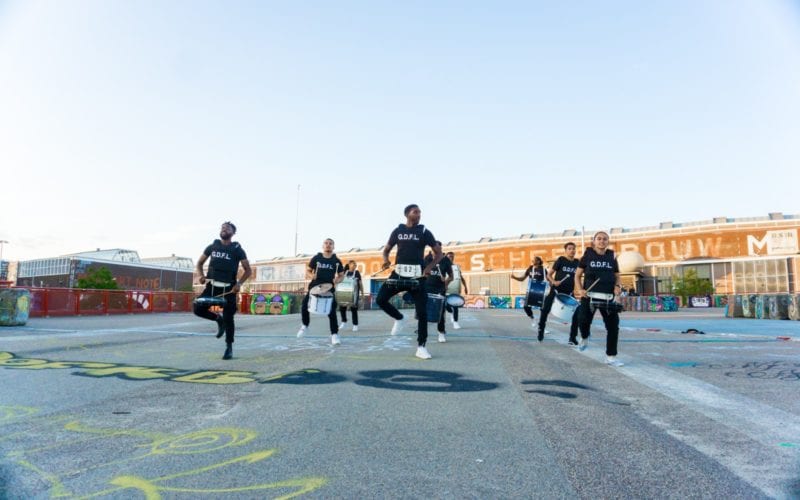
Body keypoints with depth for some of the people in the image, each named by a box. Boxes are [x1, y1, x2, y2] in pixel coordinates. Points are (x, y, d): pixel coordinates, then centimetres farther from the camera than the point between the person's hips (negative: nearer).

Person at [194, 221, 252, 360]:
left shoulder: (237, 249, 0)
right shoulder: (212, 247, 8)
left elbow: (248, 270, 2)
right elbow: (199, 263, 18)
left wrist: (239, 283, -13)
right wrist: (201, 275, -3)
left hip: (228, 288, -3)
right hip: (212, 286, 3)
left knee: (228, 318, -3)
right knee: (198, 309, -9)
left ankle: (229, 348, 12)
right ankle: (218, 319, 20)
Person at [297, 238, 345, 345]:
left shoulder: (336, 261, 3)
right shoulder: (316, 258, 3)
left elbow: (341, 275, 10)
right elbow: (308, 271, 10)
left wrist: (337, 280, -12)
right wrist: (311, 275, -13)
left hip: (329, 289, -1)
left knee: (332, 312, -9)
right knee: (304, 306, -7)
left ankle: (334, 334, 1)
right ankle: (305, 325, 22)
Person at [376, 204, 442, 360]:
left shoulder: (424, 232, 2)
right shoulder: (398, 231, 7)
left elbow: (438, 253, 7)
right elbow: (386, 249, 17)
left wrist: (429, 267, -9)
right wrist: (386, 260, -5)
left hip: (417, 276, -2)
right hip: (398, 273, 2)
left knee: (422, 312, -4)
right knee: (380, 299, -10)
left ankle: (421, 347, 8)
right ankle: (399, 318, 18)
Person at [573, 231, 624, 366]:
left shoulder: (612, 258, 10)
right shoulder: (587, 256, 4)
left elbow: (617, 277, 16)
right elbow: (577, 275, 6)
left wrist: (617, 287, -6)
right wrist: (580, 290, -9)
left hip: (608, 296, 2)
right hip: (589, 295, -2)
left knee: (613, 325, -3)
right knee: (584, 320, -3)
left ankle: (611, 356, 6)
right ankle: (584, 338, 34)